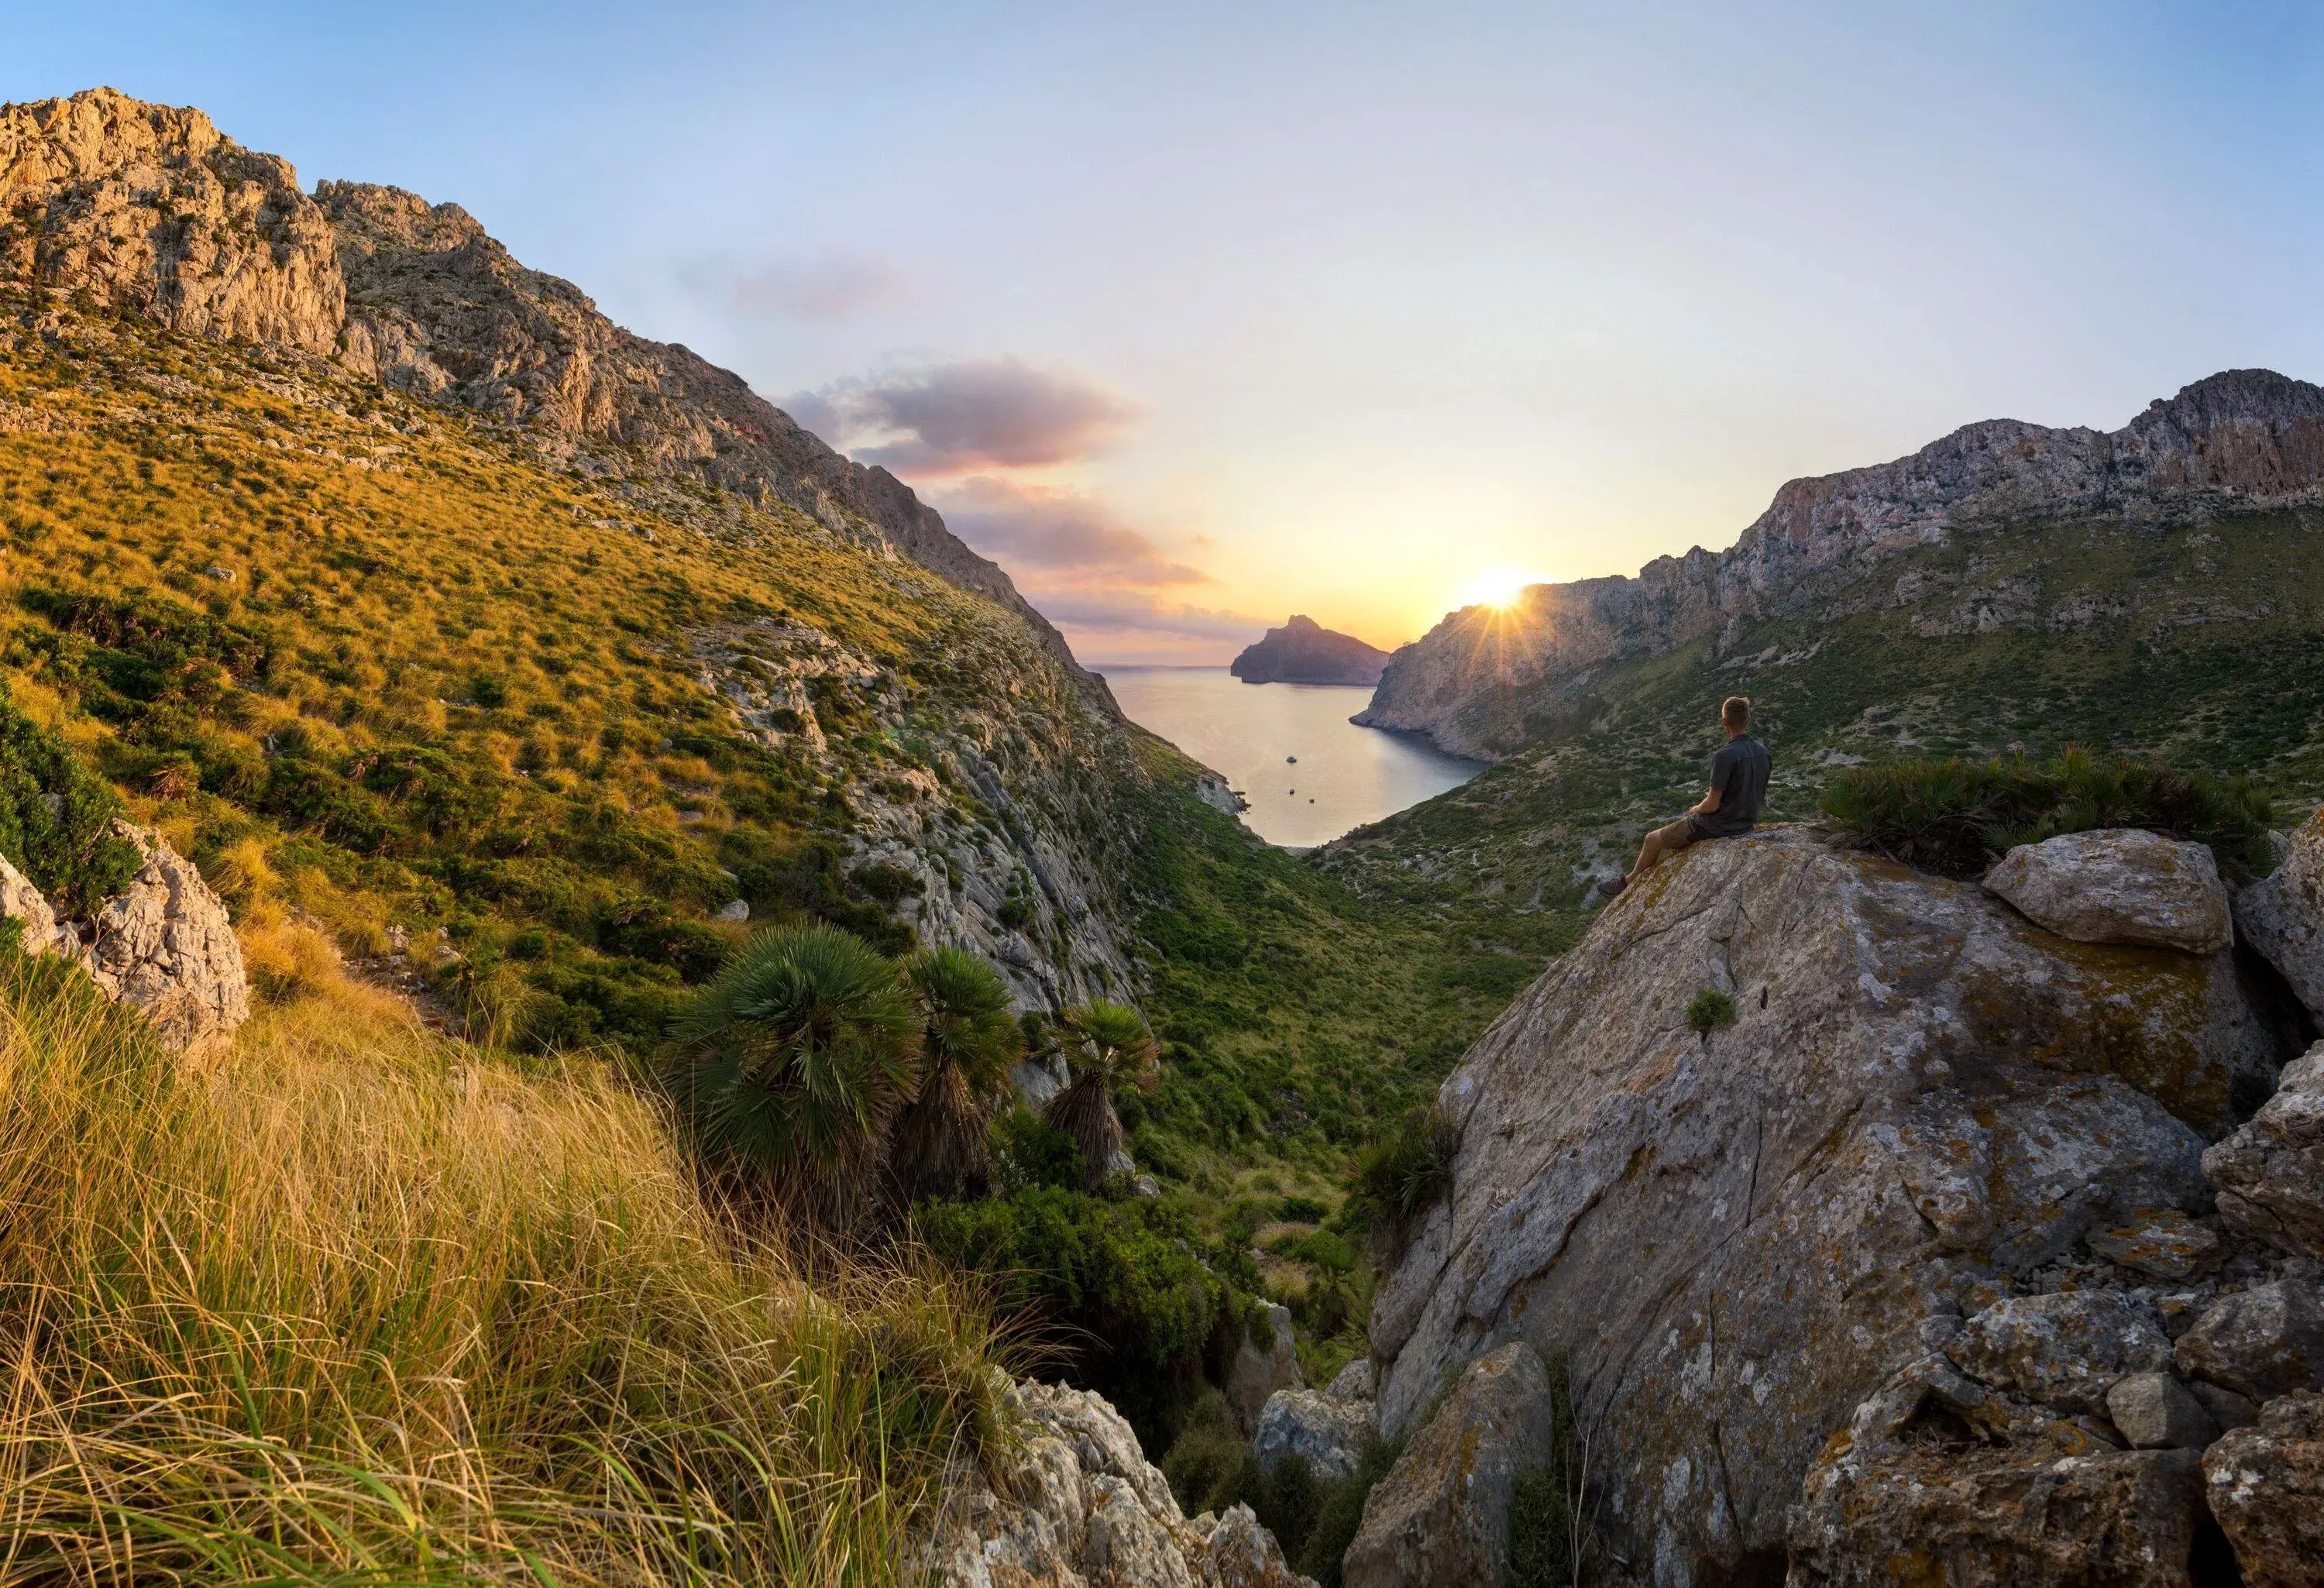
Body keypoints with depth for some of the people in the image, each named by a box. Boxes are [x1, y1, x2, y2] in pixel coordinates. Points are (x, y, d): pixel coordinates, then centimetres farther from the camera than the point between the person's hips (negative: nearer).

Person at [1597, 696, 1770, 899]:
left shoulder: (1725, 756, -28)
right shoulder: (1762, 751, -2)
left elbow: (1712, 805, -24)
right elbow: (1757, 794, 11)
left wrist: (1696, 809, -1)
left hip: (1720, 825, -8)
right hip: (1747, 822, 8)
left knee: (1653, 839, 9)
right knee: (1683, 823, 32)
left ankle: (1628, 882, 28)